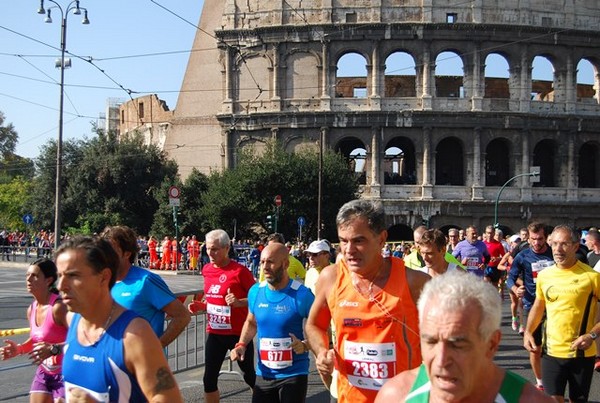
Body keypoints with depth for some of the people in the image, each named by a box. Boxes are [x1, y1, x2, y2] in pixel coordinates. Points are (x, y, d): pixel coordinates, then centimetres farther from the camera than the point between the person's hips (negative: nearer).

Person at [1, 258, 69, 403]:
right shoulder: (31, 310, 3)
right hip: (43, 372, 8)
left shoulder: (58, 307, -22)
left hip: (65, 373, -8)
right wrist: (19, 349, 1)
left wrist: (54, 349, -37)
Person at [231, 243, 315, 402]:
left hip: (294, 373, -4)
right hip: (264, 373, 5)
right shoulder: (255, 291, -2)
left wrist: (305, 345, -25)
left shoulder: (301, 295, -17)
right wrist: (241, 344, 0)